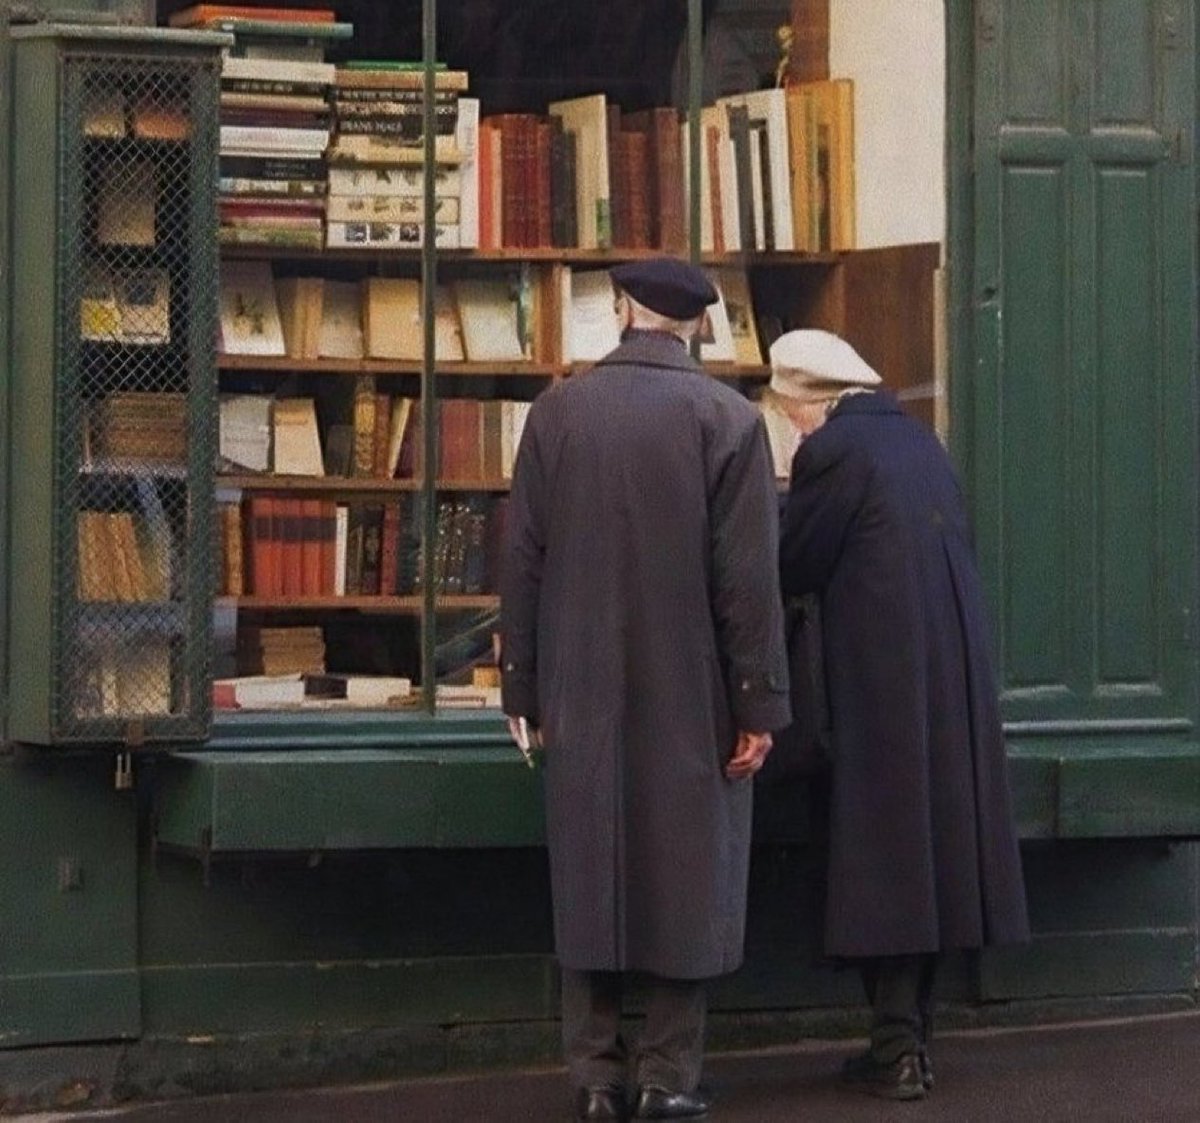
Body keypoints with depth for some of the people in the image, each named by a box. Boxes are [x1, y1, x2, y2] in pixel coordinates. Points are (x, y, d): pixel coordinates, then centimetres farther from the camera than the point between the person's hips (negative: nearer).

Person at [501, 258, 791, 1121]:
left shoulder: (557, 410, 1)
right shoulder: (727, 417, -7)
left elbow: (524, 559, 3)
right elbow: (749, 575, -9)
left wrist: (523, 688, 10)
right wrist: (759, 705, -5)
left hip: (583, 695, 2)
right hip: (690, 696, -2)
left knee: (589, 876, 9)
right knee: (682, 878, 6)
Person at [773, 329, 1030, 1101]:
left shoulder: (831, 450, -11)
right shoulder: (919, 439, 12)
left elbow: (793, 567, -6)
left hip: (883, 677, -7)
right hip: (956, 667, 7)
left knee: (886, 849, -3)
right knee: (935, 835, 11)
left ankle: (897, 1050, -3)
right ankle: (911, 1038, 18)